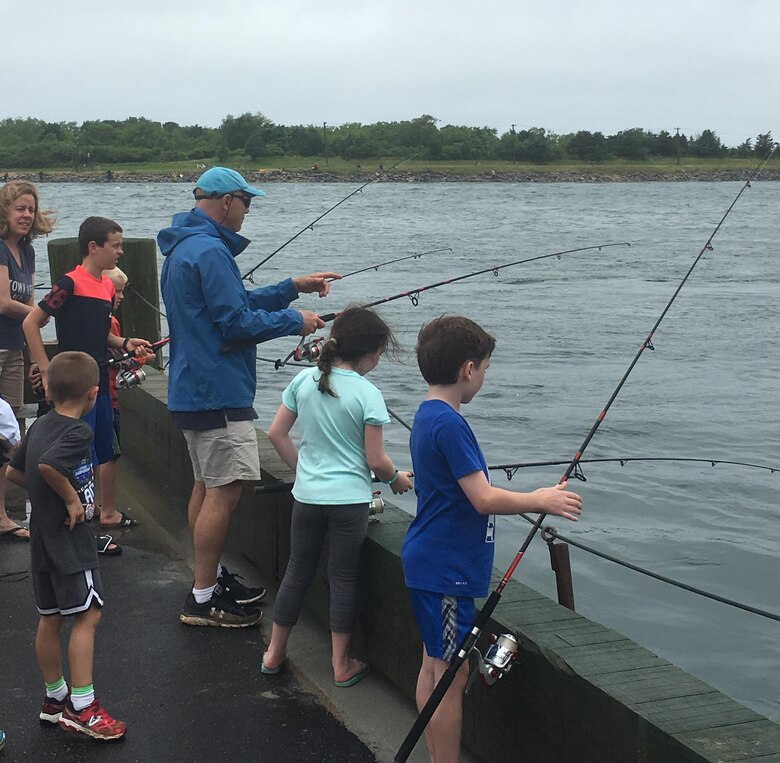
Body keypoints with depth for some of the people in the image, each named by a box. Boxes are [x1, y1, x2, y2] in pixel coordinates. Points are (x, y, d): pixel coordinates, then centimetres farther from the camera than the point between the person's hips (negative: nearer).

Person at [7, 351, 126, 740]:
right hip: (69, 537, -9)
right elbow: (48, 465, -34)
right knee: (87, 616, -4)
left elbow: (14, 471, 15)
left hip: (42, 535, 9)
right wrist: (72, 499, -20)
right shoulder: (78, 432, -18)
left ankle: (55, 699, 25)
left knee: (50, 619, 14)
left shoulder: (40, 425, 8)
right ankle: (82, 707, -4)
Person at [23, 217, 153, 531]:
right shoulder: (70, 283, -15)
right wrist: (46, 370, -17)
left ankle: (108, 512, 30)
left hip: (99, 380, 9)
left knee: (107, 450, 17)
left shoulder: (107, 286, 11)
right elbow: (30, 322, -15)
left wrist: (124, 343, 5)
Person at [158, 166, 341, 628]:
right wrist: (295, 322, -7)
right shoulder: (210, 251, -18)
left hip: (193, 389, 11)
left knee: (206, 486, 17)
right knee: (223, 493, -7)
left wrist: (293, 287, 16)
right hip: (218, 393, -11)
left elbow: (237, 303, 20)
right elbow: (236, 322, -20)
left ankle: (214, 578, 28)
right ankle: (204, 599, -2)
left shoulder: (183, 247, 16)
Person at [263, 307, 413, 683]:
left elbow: (276, 433, 6)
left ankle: (274, 653, 25)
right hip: (350, 498, -4)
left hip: (307, 495, 4)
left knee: (297, 571, 16)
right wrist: (397, 479, 9)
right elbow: (376, 460, -11)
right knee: (343, 577, 7)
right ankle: (341, 664, 15)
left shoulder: (304, 380, -1)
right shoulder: (367, 394, -14)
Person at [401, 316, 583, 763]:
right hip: (446, 570, -10)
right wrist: (540, 501, -10)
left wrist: (530, 499, 17)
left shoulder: (428, 415, 10)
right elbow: (484, 499, -24)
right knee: (452, 675, -2)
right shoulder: (448, 423, -21)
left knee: (434, 668, 16)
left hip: (431, 563, 10)